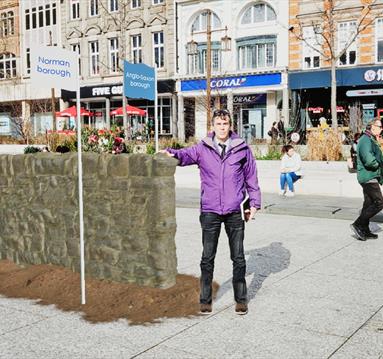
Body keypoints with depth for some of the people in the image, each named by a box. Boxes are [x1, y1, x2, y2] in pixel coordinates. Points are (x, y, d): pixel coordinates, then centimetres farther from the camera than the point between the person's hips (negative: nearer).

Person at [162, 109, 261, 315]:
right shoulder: (203, 149, 3)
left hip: (234, 212, 0)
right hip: (210, 212, 0)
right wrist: (173, 154, -30)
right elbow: (186, 155, -9)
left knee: (238, 258, 10)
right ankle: (205, 299, 20)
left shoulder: (242, 149, 3)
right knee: (207, 259, 8)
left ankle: (241, 299, 24)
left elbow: (251, 178, 8)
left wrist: (254, 203, 6)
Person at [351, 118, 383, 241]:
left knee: (368, 204, 12)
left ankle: (365, 231, 18)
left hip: (371, 177, 11)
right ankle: (358, 224, -7)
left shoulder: (371, 140, 19)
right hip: (368, 177, -11)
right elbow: (369, 160, -29)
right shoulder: (365, 140, -16)